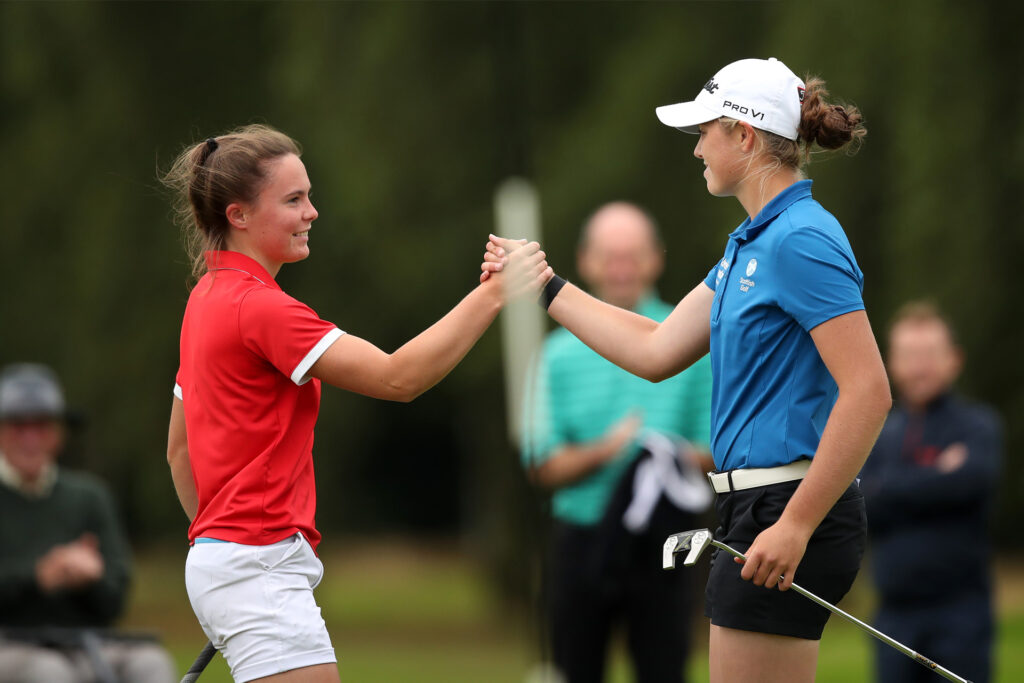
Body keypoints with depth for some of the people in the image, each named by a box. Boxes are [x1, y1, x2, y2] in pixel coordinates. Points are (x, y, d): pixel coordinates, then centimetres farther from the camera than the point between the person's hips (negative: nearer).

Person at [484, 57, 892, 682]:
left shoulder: (801, 240, -16)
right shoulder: (750, 243, 16)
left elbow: (868, 392, -23)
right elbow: (657, 352, 22)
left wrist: (797, 525, -25)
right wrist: (543, 286, 24)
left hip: (789, 509, -10)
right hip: (757, 509, 10)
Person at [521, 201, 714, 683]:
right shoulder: (561, 353, 8)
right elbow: (544, 466, 4)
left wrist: (679, 460, -17)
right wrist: (602, 450, -14)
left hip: (661, 550, -1)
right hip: (582, 541, 1)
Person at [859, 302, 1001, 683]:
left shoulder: (977, 425, -1)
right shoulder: (879, 435, 10)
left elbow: (972, 479, -21)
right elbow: (858, 507, -3)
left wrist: (890, 489, -11)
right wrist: (936, 480, -11)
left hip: (960, 609, -4)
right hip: (896, 609, 4)